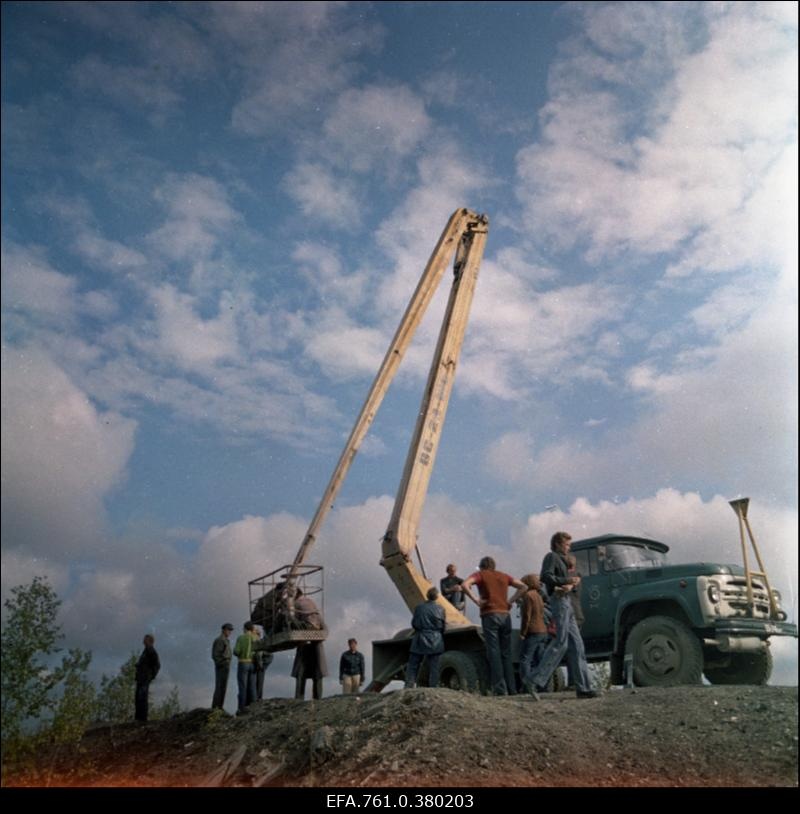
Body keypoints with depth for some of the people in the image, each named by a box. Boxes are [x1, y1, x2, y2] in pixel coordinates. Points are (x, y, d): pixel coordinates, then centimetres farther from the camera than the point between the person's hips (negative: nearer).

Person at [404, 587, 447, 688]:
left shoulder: (419, 607, -1)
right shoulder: (440, 608, -1)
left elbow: (413, 623, 4)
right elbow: (443, 626, 5)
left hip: (420, 639, 0)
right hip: (435, 641, 0)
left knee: (412, 665, 6)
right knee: (434, 667, 6)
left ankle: (408, 687, -3)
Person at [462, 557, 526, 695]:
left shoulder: (480, 575, 5)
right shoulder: (504, 576, 18)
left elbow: (464, 585, -14)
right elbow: (524, 587, 18)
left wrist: (475, 600, -7)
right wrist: (511, 601, 12)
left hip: (490, 615, -4)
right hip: (505, 615, 4)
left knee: (494, 652, -5)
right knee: (506, 653, 10)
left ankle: (500, 688, -10)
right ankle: (511, 689, 8)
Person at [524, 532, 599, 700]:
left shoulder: (561, 560, 26)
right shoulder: (551, 557, -3)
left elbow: (567, 581, 16)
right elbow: (545, 577, -19)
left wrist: (570, 585, -7)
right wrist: (567, 581, -15)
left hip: (566, 601, 10)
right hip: (559, 600, -10)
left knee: (576, 645, 6)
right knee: (560, 643, -14)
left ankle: (583, 687, 6)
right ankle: (536, 680, -14)